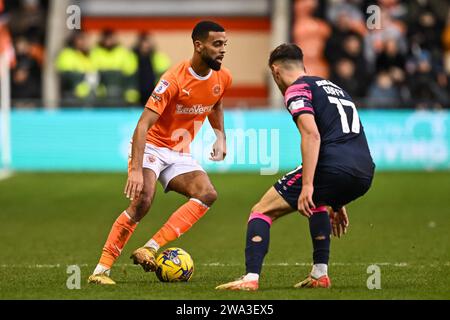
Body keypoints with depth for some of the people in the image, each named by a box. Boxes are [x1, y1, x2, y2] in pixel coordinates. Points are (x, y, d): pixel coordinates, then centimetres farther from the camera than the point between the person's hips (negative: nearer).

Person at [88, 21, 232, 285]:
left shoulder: (222, 79, -2)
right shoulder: (174, 80, -24)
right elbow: (143, 126, -28)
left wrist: (221, 137, 10)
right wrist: (136, 170, -36)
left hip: (180, 154, 6)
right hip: (152, 147, -6)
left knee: (208, 194, -19)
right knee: (143, 200, -29)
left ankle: (149, 250, -23)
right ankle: (101, 270, -23)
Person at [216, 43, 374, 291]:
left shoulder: (297, 89, 4)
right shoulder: (333, 87, 31)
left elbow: (312, 134, -13)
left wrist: (307, 186, -19)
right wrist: (337, 203, 41)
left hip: (333, 168, -8)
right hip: (365, 172, 8)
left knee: (261, 211, 3)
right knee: (317, 203, 39)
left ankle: (251, 278, -14)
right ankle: (320, 275, 29)